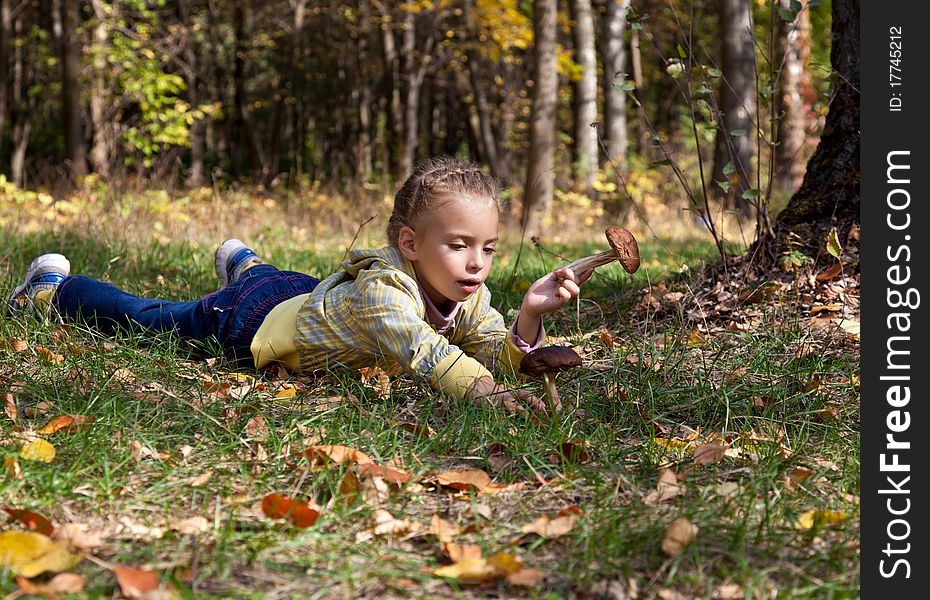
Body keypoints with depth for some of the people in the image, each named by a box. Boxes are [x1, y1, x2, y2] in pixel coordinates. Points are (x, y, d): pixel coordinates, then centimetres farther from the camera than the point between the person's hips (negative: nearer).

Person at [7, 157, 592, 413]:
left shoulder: (471, 297, -20)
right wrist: (486, 391, -74)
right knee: (144, 319, 18)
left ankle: (244, 262, 72)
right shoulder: (380, 292, -45)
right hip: (248, 319, -6)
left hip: (309, 297, 6)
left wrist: (531, 314, -45)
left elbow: (502, 358, -27)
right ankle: (53, 288, 42)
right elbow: (426, 354, -60)